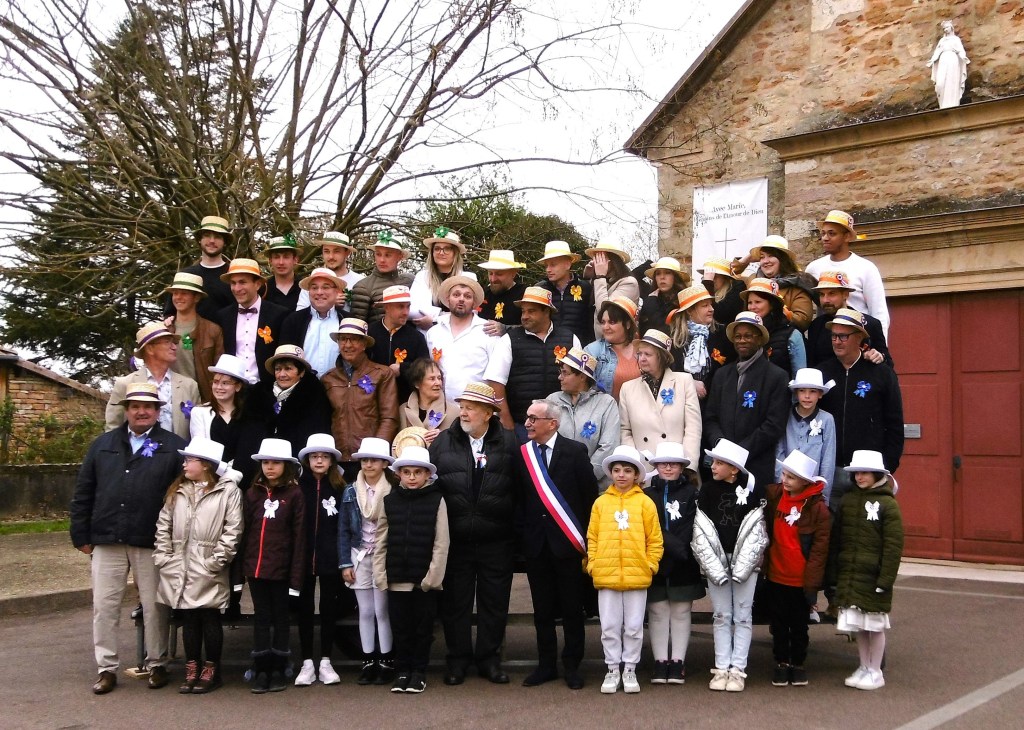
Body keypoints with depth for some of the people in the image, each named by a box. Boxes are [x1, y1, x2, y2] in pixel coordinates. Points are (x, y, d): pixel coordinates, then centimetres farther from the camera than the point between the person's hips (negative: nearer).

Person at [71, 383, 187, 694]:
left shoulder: (175, 447, 1)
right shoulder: (102, 445, 12)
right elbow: (83, 493, 11)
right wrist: (82, 536, 5)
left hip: (152, 543, -2)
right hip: (107, 541, 3)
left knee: (154, 607, 6)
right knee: (104, 606, 5)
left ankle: (156, 665, 19)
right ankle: (106, 668, 15)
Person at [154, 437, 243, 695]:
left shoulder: (227, 490, -7)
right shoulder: (177, 490, 12)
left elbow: (233, 529, -11)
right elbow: (163, 524, 12)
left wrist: (217, 560, -13)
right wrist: (162, 555, 3)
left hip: (208, 572, -5)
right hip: (179, 569, 5)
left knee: (210, 619, 4)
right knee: (188, 619, 11)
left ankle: (211, 670, 15)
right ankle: (192, 670, 20)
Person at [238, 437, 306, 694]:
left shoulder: (294, 495, -4)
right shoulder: (252, 493, 6)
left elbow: (299, 536, -6)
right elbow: (244, 531, 6)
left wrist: (296, 574, -9)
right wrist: (238, 569, 1)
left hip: (281, 568, -3)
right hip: (255, 566, 3)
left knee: (280, 617, 9)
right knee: (260, 617, 9)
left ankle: (278, 670, 18)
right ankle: (261, 670, 16)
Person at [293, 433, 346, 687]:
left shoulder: (340, 489, -1)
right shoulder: (298, 487, -1)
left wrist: (344, 560, -4)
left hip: (330, 559, 0)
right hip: (303, 558, 0)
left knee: (329, 609, 8)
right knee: (304, 609, 7)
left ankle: (325, 662, 18)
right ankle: (307, 663, 16)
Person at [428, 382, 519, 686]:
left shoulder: (508, 444, 1)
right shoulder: (442, 443, 4)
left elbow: (521, 489, 1)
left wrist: (513, 526, -4)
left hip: (497, 543, 0)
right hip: (455, 540, 1)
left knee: (494, 603, 8)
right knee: (455, 602, 7)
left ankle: (489, 658, 22)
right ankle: (458, 659, 20)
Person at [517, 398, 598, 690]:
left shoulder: (575, 451, -5)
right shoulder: (522, 453, 4)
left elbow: (590, 494, -3)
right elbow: (519, 496, 7)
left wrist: (583, 535, -3)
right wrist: (523, 533, 1)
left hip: (566, 541, -3)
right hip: (535, 542, 3)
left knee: (572, 608, 5)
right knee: (542, 609, 10)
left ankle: (572, 666, 16)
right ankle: (546, 664, 21)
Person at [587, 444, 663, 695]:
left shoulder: (645, 503, 0)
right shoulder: (601, 502, 4)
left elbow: (655, 540, 3)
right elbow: (592, 538, 7)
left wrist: (650, 565, -5)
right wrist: (593, 564, -1)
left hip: (637, 576, -1)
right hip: (606, 576, 1)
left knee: (633, 627, 8)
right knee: (609, 627, 7)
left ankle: (630, 669, 21)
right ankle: (613, 669, 19)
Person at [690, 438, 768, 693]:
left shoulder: (753, 490, -6)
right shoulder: (707, 490, 0)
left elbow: (755, 533, -7)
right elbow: (701, 534, -3)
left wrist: (740, 568, -13)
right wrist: (716, 569, -11)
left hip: (745, 563, -2)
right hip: (716, 563, 2)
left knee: (742, 616, 4)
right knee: (721, 616, 7)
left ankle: (738, 669, 10)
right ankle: (721, 668, 12)